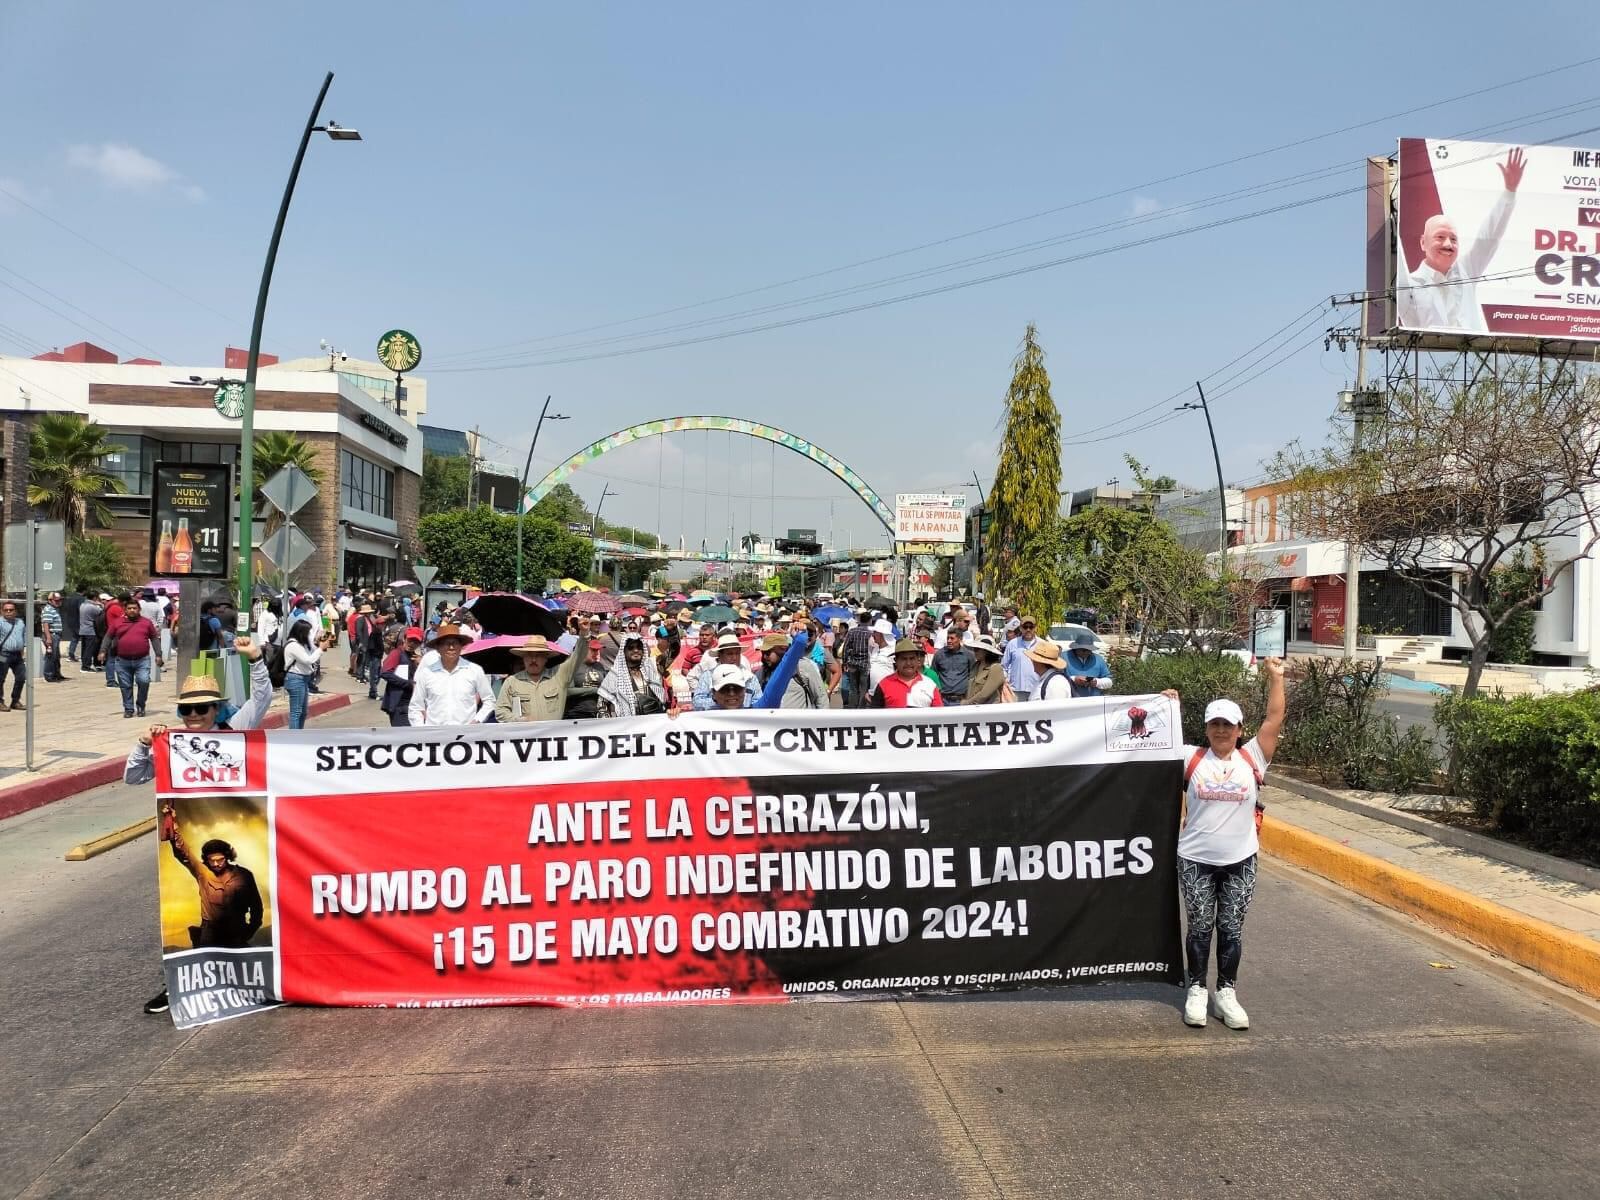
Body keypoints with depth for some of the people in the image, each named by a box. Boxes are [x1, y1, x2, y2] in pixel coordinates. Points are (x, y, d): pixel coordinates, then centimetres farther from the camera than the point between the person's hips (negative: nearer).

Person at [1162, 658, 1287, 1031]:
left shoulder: (1252, 758, 0)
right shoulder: (1192, 758, -1)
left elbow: (1274, 720, -5)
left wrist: (1276, 678, -7)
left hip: (1240, 861, 1)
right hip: (1195, 860, -1)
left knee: (1232, 929, 8)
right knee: (1199, 927, 8)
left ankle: (1227, 993, 20)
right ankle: (1196, 990, 20)